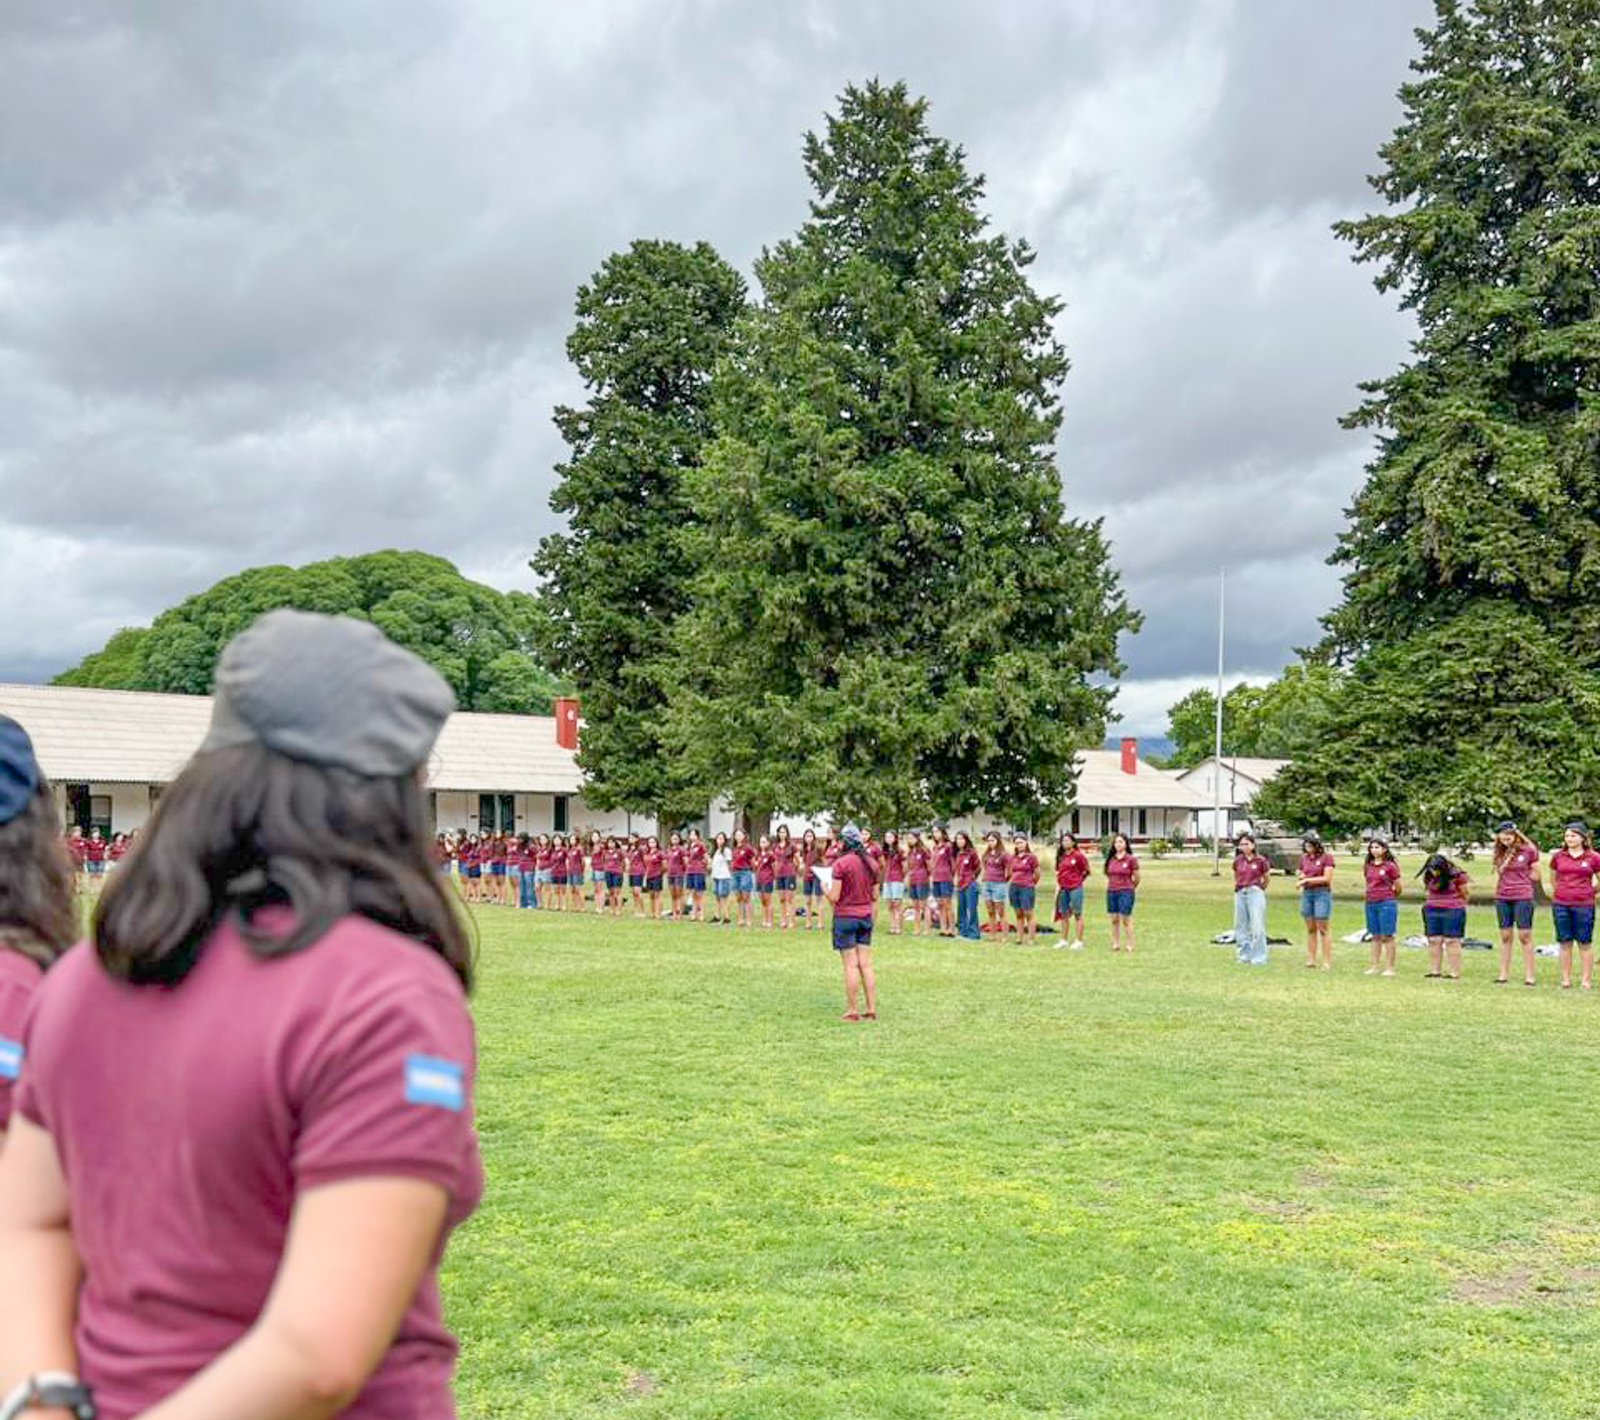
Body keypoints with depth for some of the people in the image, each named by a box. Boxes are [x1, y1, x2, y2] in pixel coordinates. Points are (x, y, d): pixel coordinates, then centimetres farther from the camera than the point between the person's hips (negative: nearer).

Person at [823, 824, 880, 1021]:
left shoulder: (841, 863, -14)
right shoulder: (871, 863, 5)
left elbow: (834, 897, -14)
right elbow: (875, 897, 10)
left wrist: (825, 889, 6)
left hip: (845, 917, -5)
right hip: (865, 917, 5)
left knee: (851, 966, -2)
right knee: (866, 964, 8)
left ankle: (852, 1011, 2)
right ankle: (872, 1009, 9)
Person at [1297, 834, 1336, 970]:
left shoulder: (1326, 857, -5)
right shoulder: (1304, 858, 13)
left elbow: (1327, 878, -10)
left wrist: (1308, 879, -10)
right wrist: (1301, 877, 0)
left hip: (1322, 893, -5)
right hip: (1307, 893, 5)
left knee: (1323, 928, -6)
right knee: (1310, 928, 6)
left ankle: (1327, 961, -4)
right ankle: (1311, 959, 8)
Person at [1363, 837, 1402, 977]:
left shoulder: (1390, 866, -7)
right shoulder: (1368, 866, 10)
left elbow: (1398, 887, 0)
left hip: (1386, 903, -6)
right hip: (1371, 903, 6)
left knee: (1387, 937, -2)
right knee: (1375, 936, 10)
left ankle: (1390, 968, 1)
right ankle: (1375, 966, 15)